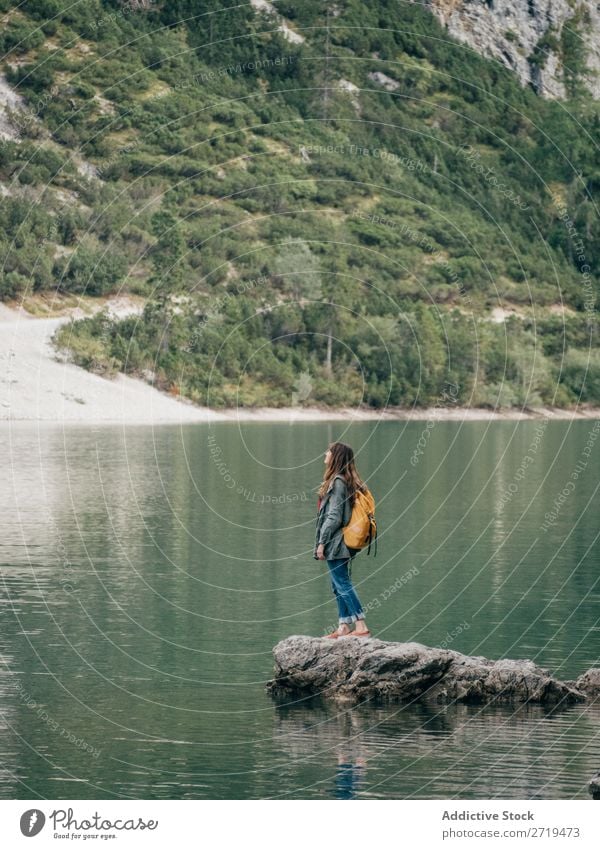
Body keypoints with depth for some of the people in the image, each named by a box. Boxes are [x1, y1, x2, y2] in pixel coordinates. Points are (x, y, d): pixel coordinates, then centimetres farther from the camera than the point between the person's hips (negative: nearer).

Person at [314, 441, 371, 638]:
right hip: (341, 544, 10)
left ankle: (361, 627, -10)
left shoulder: (337, 482, -16)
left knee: (343, 584, -8)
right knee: (340, 585, 13)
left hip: (335, 543, -10)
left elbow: (334, 517, -19)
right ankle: (344, 627, 14)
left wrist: (322, 542, -15)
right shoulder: (348, 481, 13)